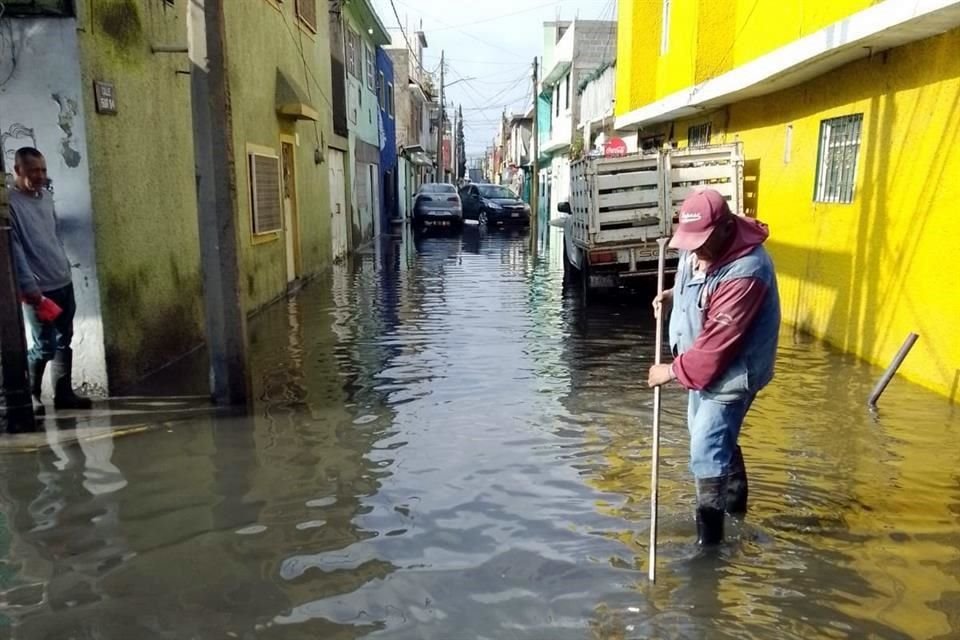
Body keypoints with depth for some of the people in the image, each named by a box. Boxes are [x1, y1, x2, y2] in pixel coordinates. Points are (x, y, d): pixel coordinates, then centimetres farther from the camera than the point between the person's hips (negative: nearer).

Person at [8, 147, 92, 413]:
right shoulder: (10, 202, -13)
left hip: (64, 282, 7)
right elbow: (14, 249, -17)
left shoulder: (46, 195, 9)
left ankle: (64, 394, 20)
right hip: (39, 288, -7)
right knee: (45, 346, -4)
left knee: (64, 341, 11)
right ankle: (29, 394, 17)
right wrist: (29, 287, -20)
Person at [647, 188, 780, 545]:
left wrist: (673, 371, -19)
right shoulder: (700, 245, -4)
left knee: (706, 450, -10)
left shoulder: (745, 273, -32)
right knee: (715, 436, 24)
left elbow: (717, 342, -29)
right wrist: (671, 295, 2)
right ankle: (735, 500, 46)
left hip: (730, 372, -10)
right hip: (704, 364, 10)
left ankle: (709, 534, 4)